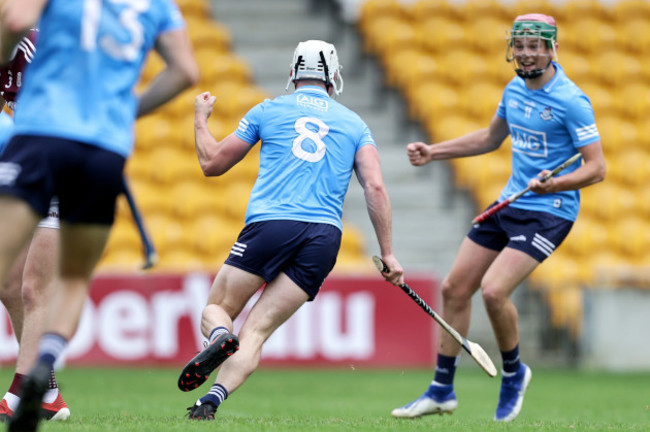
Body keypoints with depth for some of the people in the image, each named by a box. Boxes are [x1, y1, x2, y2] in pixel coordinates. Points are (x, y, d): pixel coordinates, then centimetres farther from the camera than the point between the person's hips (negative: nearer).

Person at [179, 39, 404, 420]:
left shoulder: (268, 110, 16)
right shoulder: (355, 124, 19)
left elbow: (212, 163, 21)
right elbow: (375, 187, 6)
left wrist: (201, 118, 39)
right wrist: (388, 253, 7)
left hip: (270, 224, -1)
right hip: (325, 236, 2)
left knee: (217, 309, 12)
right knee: (256, 331, -1)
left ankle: (219, 336, -26)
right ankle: (213, 398, -27)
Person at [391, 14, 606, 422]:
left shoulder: (571, 101, -16)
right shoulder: (516, 89, 7)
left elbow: (596, 167, -17)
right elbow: (491, 137, 25)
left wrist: (552, 184, -33)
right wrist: (433, 152, 18)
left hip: (547, 212, -8)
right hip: (508, 204, 8)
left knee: (494, 290, -23)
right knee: (455, 288, 6)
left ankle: (513, 373, 5)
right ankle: (442, 390, 18)